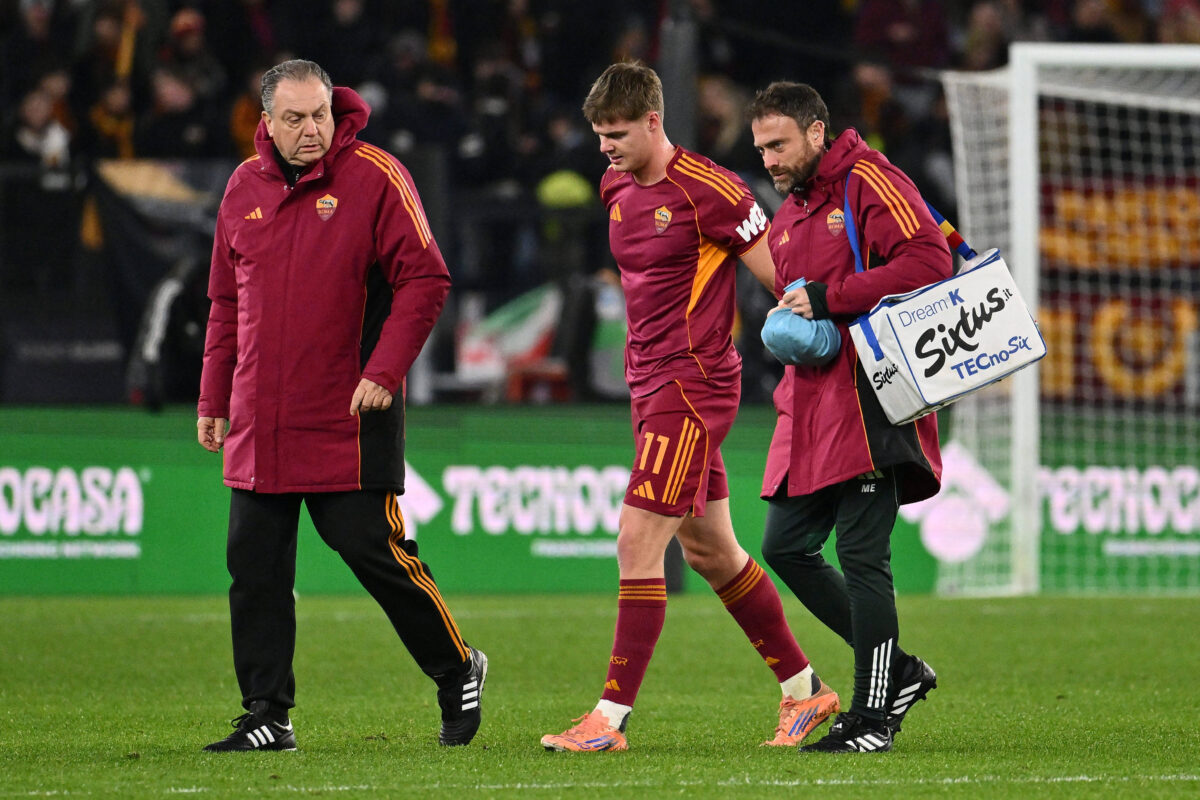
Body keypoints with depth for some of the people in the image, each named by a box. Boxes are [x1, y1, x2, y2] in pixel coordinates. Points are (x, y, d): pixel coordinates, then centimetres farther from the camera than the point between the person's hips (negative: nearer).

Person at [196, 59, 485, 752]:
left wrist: (384, 371, -16)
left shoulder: (375, 176, -6)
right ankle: (267, 715, 8)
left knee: (371, 548, -5)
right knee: (255, 563, 2)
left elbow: (425, 279, -8)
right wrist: (213, 398, 15)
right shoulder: (246, 187, 10)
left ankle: (457, 670, 16)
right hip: (260, 422, 5)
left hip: (350, 415, -5)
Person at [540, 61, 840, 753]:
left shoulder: (708, 190, -14)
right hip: (650, 381, 9)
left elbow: (784, 277, -11)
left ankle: (612, 716, -12)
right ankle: (805, 689, 23)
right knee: (710, 550, 13)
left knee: (638, 543, -13)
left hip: (695, 381, -9)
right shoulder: (618, 189, 10)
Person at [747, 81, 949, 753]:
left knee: (861, 554, -9)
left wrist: (828, 299, -17)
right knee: (786, 546, 7)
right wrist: (785, 326, 7)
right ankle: (896, 670, 16)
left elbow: (930, 262, -18)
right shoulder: (787, 216, 21)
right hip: (810, 406, 10)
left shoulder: (869, 182, -7)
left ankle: (873, 716, -3)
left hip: (869, 400, -9)